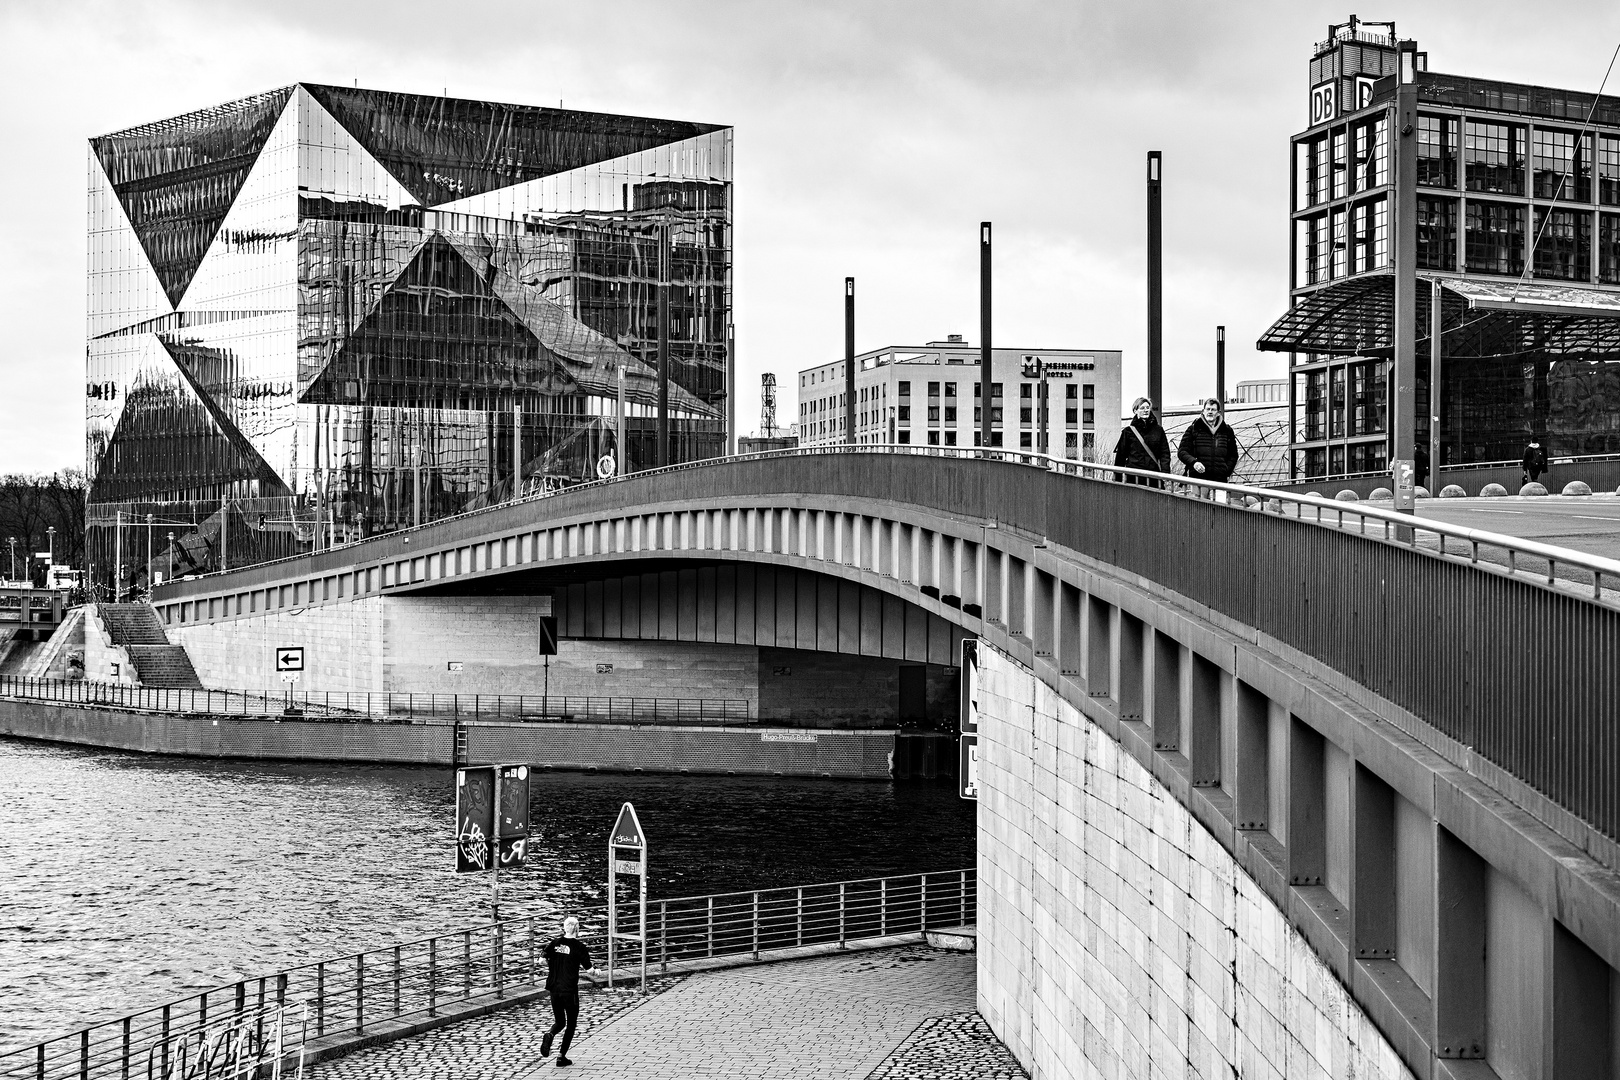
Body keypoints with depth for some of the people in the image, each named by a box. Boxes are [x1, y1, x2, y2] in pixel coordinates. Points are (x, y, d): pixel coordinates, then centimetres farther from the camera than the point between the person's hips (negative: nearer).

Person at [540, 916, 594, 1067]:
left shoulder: (554, 943, 2)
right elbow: (589, 969, -8)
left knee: (559, 1022, 18)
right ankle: (561, 1056, 8)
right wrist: (594, 969, 14)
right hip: (570, 991, -4)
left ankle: (549, 1035, -14)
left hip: (554, 988, 4)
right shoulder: (579, 946, -9)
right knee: (571, 1024, 12)